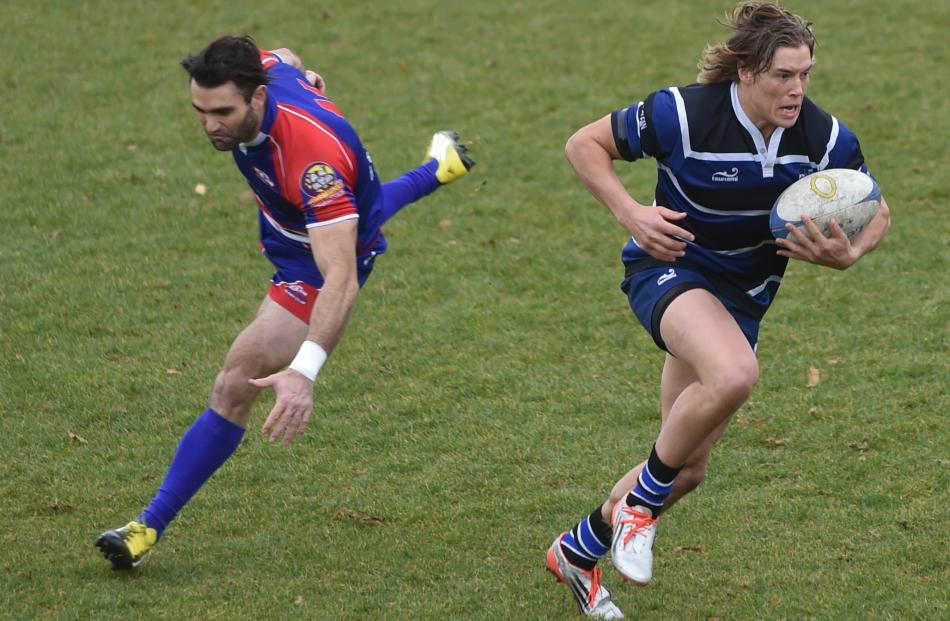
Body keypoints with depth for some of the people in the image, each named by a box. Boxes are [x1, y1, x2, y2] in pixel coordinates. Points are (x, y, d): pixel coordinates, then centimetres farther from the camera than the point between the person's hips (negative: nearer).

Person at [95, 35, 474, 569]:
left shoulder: (313, 157, -47)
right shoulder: (260, 69, -27)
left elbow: (341, 278, -54)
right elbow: (286, 59, 0)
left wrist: (304, 370, -63)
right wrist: (306, 76, 20)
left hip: (319, 260, -8)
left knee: (236, 386, -14)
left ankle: (152, 528, -5)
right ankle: (436, 170, 74)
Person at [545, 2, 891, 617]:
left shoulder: (827, 138, -13)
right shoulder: (683, 114, -23)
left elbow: (877, 214, 3)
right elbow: (585, 144, -9)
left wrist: (848, 254, -19)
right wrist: (631, 214, -23)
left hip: (743, 296, 5)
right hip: (670, 267, -5)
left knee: (689, 468, 10)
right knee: (734, 375, -38)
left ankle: (579, 550, 35)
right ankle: (641, 503, -14)